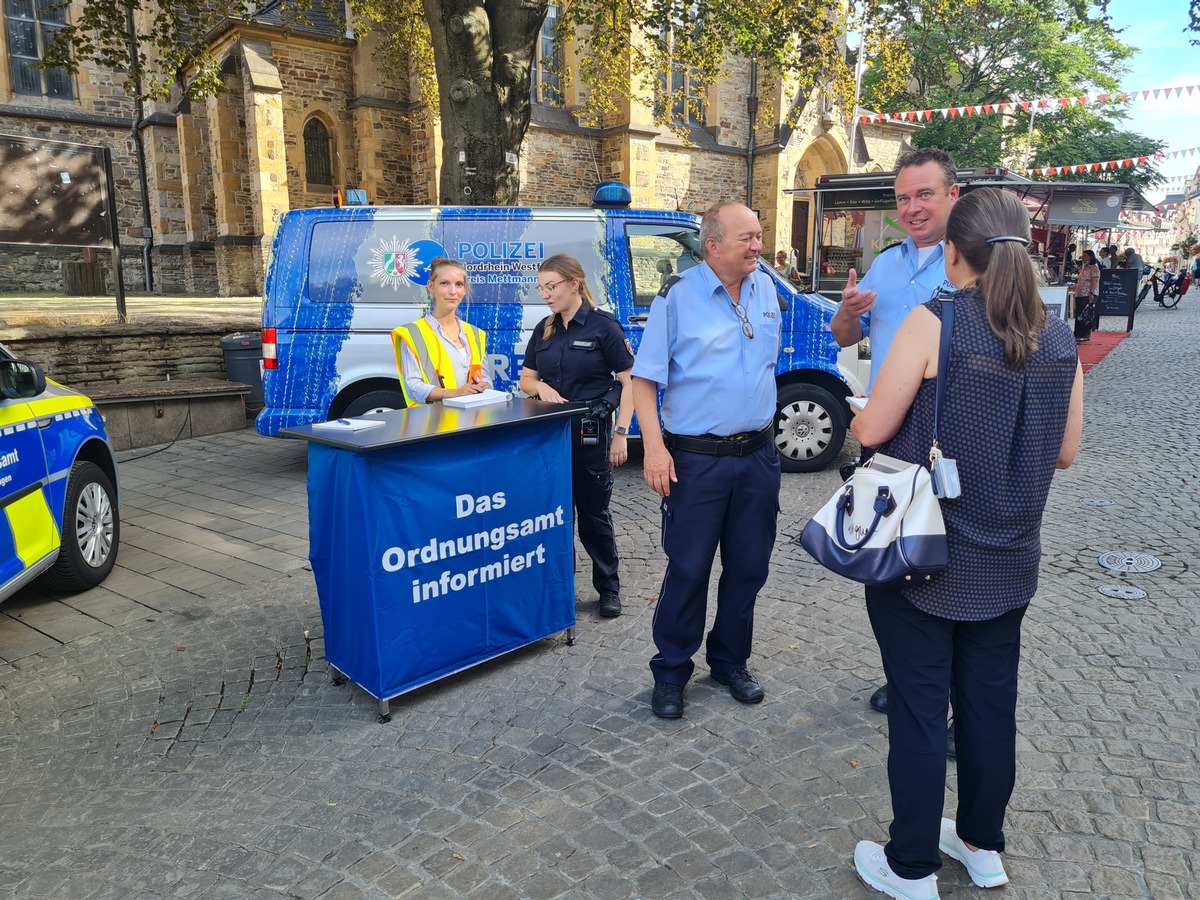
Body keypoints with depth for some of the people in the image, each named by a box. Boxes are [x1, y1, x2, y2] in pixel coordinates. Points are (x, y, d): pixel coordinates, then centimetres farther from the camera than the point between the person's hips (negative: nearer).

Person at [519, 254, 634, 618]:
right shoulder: (544, 330, 9)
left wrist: (621, 433, -14)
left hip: (591, 434, -5)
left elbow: (629, 382, -8)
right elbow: (526, 379, 15)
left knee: (594, 513, 4)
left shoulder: (603, 326, -7)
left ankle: (609, 588, 20)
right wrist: (541, 387, -9)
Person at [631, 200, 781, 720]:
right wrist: (654, 447, -20)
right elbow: (645, 379, -10)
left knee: (748, 568, 14)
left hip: (758, 455, 6)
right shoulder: (677, 297, -9)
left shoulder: (765, 288, 8)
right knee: (688, 571, 3)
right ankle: (670, 673, 21)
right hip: (696, 460, -5)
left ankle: (730, 661, 33)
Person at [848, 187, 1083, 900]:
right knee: (992, 702, 18)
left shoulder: (934, 322, -15)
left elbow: (871, 431, -15)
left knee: (919, 709, 7)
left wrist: (859, 417, 7)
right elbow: (1066, 450, 8)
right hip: (1009, 562, 5)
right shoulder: (1058, 338, 1)